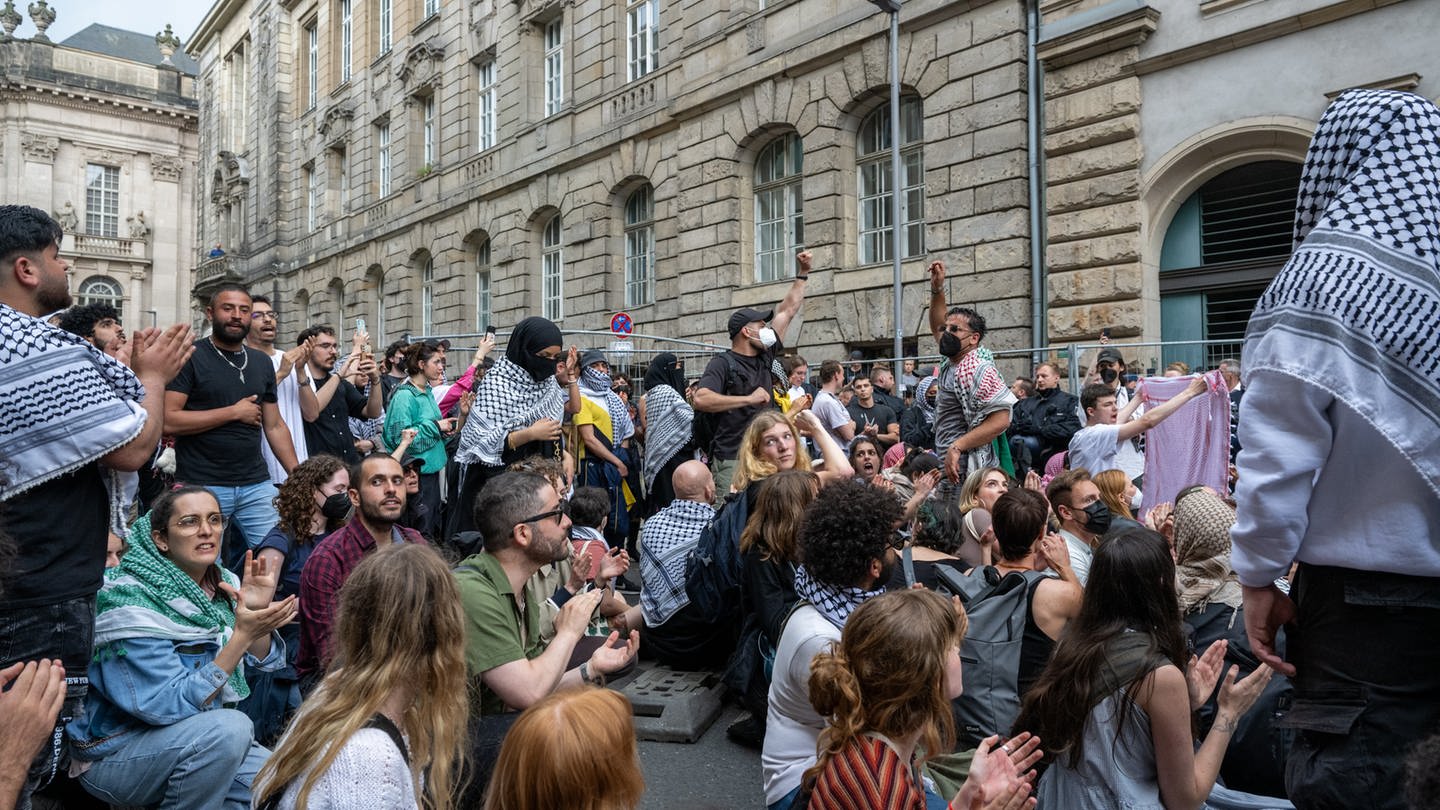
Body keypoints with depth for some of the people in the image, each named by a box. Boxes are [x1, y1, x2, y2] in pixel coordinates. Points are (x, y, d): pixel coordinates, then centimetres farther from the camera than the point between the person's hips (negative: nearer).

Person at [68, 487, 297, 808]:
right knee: (229, 727, -32)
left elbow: (259, 663, 0)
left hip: (202, 740, 7)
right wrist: (241, 636, -34)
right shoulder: (131, 601, -21)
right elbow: (170, 707, -26)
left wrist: (259, 612, -18)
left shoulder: (225, 584, -2)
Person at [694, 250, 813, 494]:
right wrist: (749, 399, -17)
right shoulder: (723, 363, -5)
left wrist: (802, 274, 27)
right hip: (731, 462, -7)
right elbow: (700, 400, -22)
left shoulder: (764, 357, 15)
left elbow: (788, 311, 23)